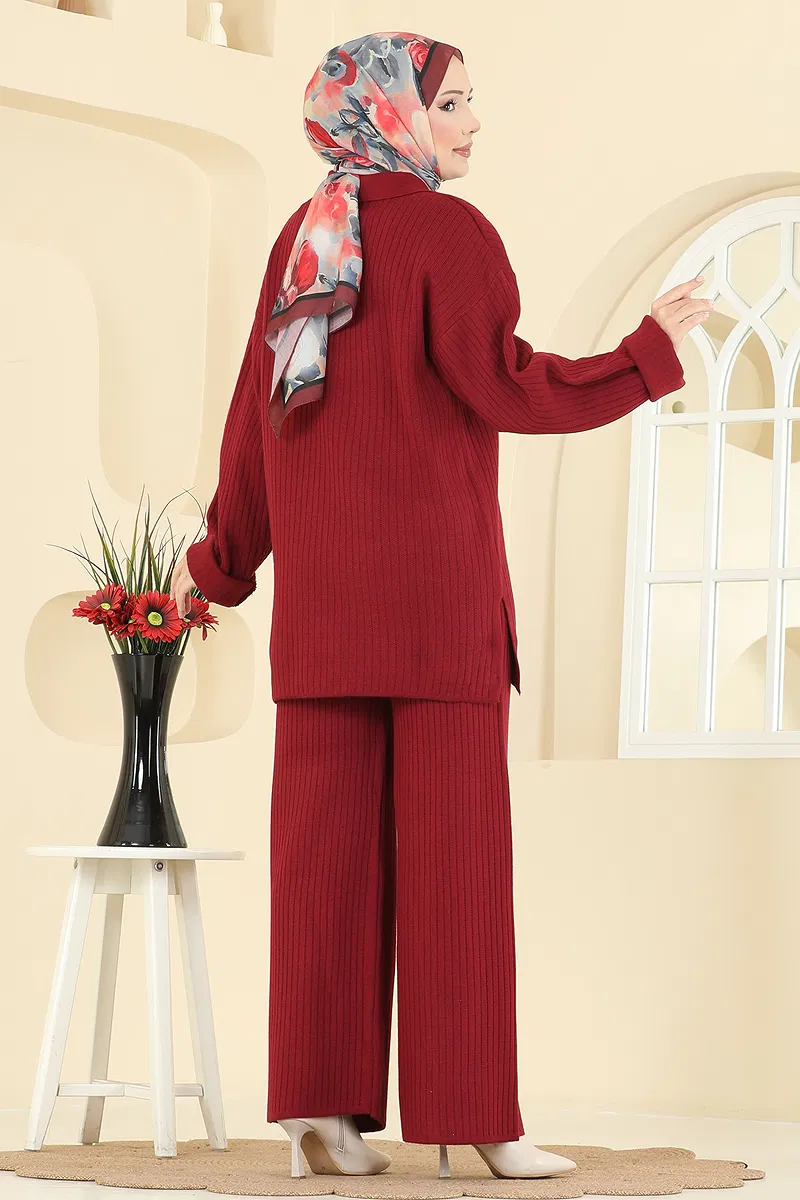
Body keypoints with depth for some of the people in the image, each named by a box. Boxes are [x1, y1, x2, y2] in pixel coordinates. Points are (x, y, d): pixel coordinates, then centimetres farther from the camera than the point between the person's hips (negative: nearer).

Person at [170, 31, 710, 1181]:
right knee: (453, 846, -4)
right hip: (435, 578, -6)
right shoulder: (448, 232, -6)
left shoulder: (301, 240, 13)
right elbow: (499, 384, -16)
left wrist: (224, 559, 25)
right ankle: (474, 1117, -2)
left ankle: (322, 1108, 3)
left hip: (320, 589, 6)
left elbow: (253, 411, 16)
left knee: (329, 846, 4)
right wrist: (649, 355, -8)